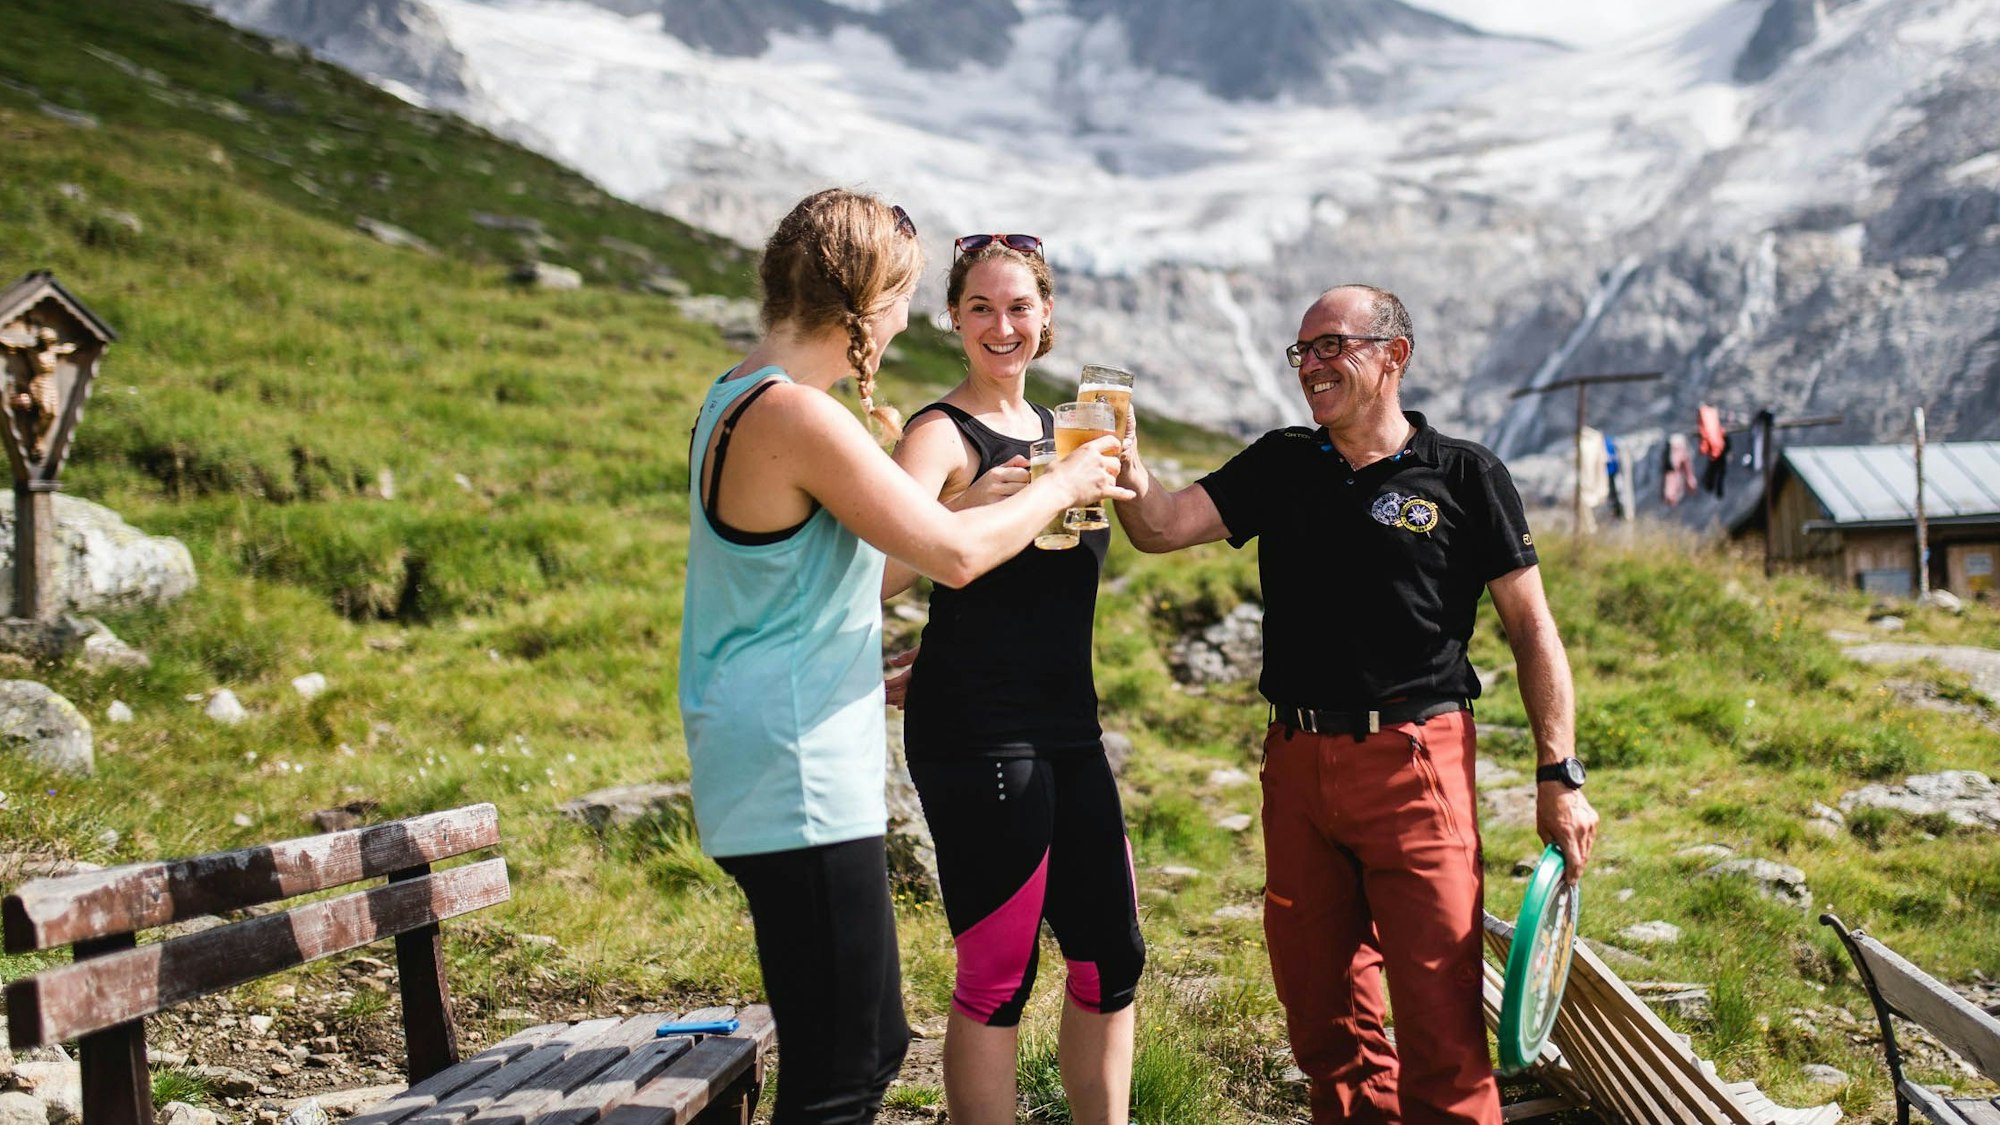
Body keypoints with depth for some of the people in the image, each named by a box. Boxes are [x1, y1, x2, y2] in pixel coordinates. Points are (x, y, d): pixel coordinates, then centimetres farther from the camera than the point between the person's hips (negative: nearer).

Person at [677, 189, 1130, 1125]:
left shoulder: (737, 399, 14)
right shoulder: (797, 416, -18)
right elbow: (955, 553, -16)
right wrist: (1061, 486, -1)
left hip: (791, 776, 11)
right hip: (799, 784, -11)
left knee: (872, 1045, 17)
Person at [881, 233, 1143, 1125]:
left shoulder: (1055, 429, 15)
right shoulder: (943, 434, -10)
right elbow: (878, 577, -25)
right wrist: (968, 508, -39)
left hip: (1067, 729, 8)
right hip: (975, 738, -8)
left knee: (1111, 957, 12)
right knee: (999, 974, -4)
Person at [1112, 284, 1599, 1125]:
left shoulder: (1464, 477, -1)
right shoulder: (1279, 466, 11)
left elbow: (1531, 627, 0)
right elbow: (1161, 527, 0)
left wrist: (1559, 777, -5)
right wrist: (1123, 457, -21)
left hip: (1415, 763, -4)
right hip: (1296, 763, 5)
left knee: (1438, 1006, -5)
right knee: (1316, 998, 13)